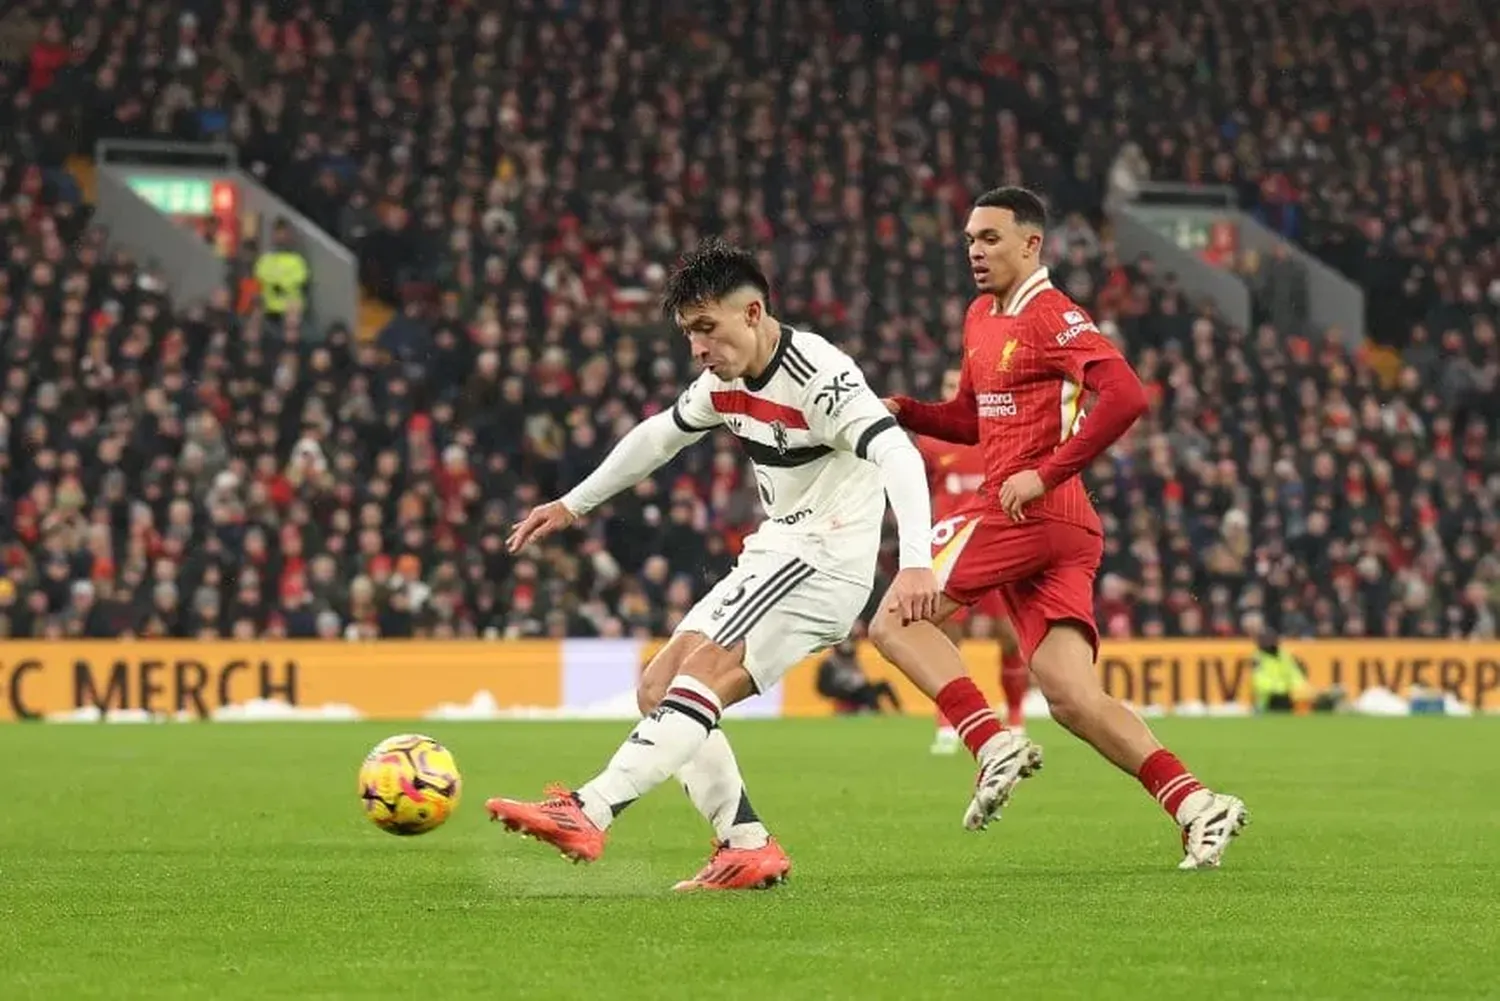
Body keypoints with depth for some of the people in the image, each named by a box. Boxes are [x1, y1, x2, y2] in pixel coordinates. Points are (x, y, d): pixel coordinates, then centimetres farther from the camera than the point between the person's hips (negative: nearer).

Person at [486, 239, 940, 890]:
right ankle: (749, 847, -5)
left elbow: (899, 455, -29)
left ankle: (588, 813, -35)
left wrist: (916, 562, -43)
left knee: (703, 672, -25)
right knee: (659, 686, 0)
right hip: (773, 555, 10)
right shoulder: (726, 382, 9)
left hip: (826, 560, -10)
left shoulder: (818, 376, -18)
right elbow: (659, 436, 27)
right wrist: (572, 505, 32)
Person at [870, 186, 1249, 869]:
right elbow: (971, 420, 31)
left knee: (894, 620, -7)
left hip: (1028, 511, -9)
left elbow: (1125, 396, -20)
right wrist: (902, 411, 13)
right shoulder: (981, 319, 21)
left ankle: (993, 746, -16)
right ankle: (1196, 805, -8)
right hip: (1062, 532, 9)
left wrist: (1046, 474, -22)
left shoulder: (1052, 317, -7)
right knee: (1074, 699, -1)